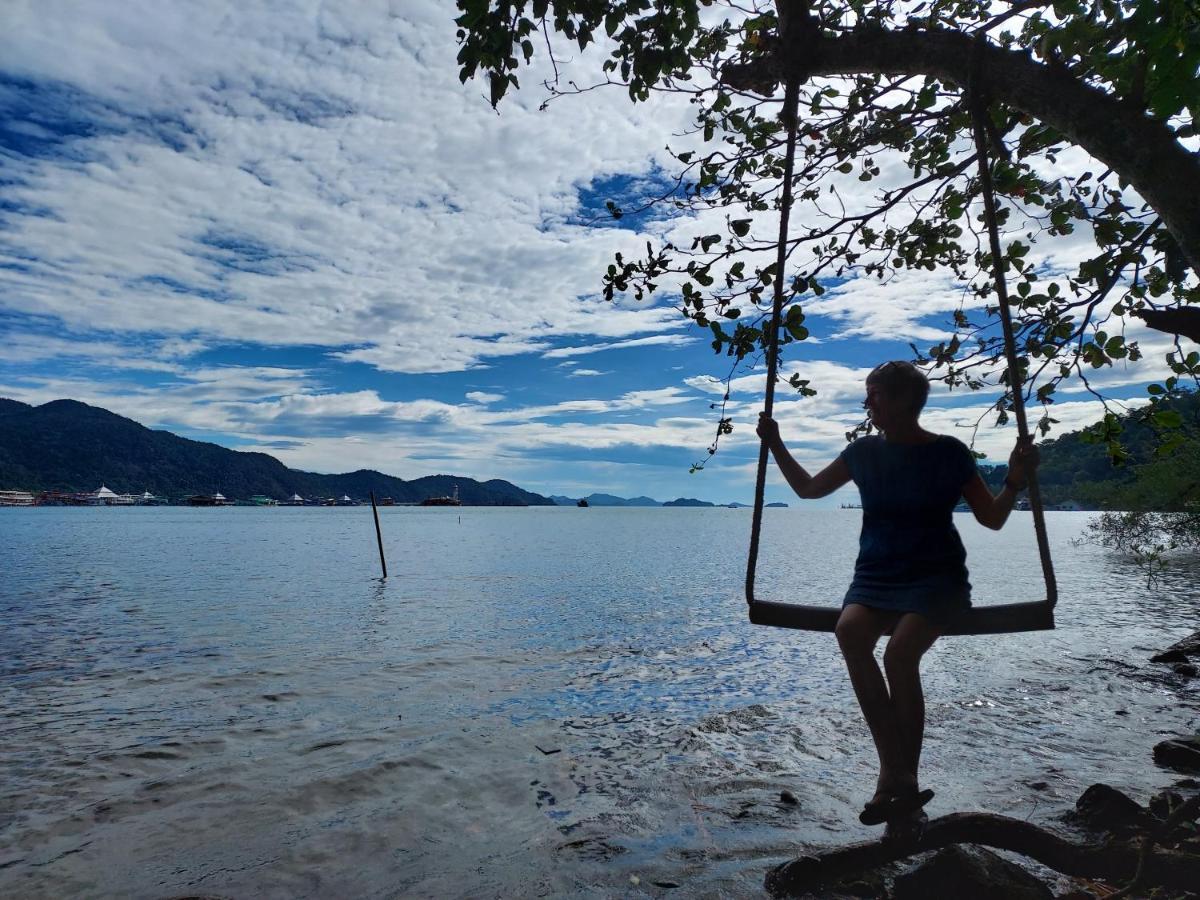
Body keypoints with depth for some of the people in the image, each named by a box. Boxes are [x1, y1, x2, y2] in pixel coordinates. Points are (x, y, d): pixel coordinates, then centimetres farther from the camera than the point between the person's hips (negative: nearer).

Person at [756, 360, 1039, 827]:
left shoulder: (948, 453, 0)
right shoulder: (865, 451, 8)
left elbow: (992, 518, 6)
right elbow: (808, 488, 20)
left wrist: (1014, 481, -12)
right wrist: (775, 444, 15)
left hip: (935, 578, -3)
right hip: (875, 577, 3)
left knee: (899, 652, -32)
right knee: (849, 630, -31)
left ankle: (903, 778, -14)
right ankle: (895, 771, -26)